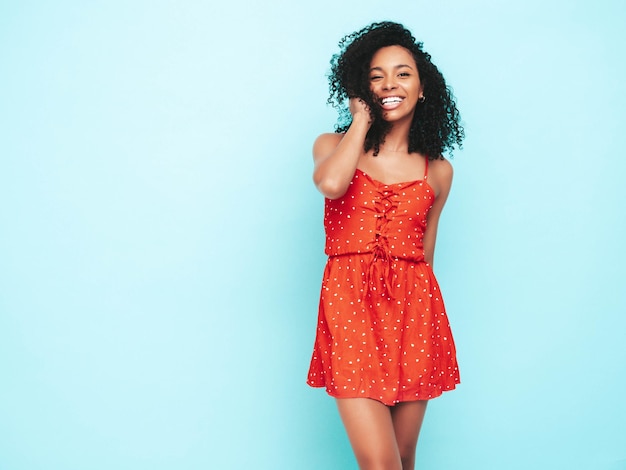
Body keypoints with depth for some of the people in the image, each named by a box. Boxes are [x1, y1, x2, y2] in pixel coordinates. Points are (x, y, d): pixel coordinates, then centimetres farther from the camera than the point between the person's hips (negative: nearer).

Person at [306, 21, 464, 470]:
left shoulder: (438, 171, 11)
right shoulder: (333, 145, 7)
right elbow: (330, 184, -17)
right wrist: (361, 118, -2)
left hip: (413, 309, 3)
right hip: (350, 303, -2)